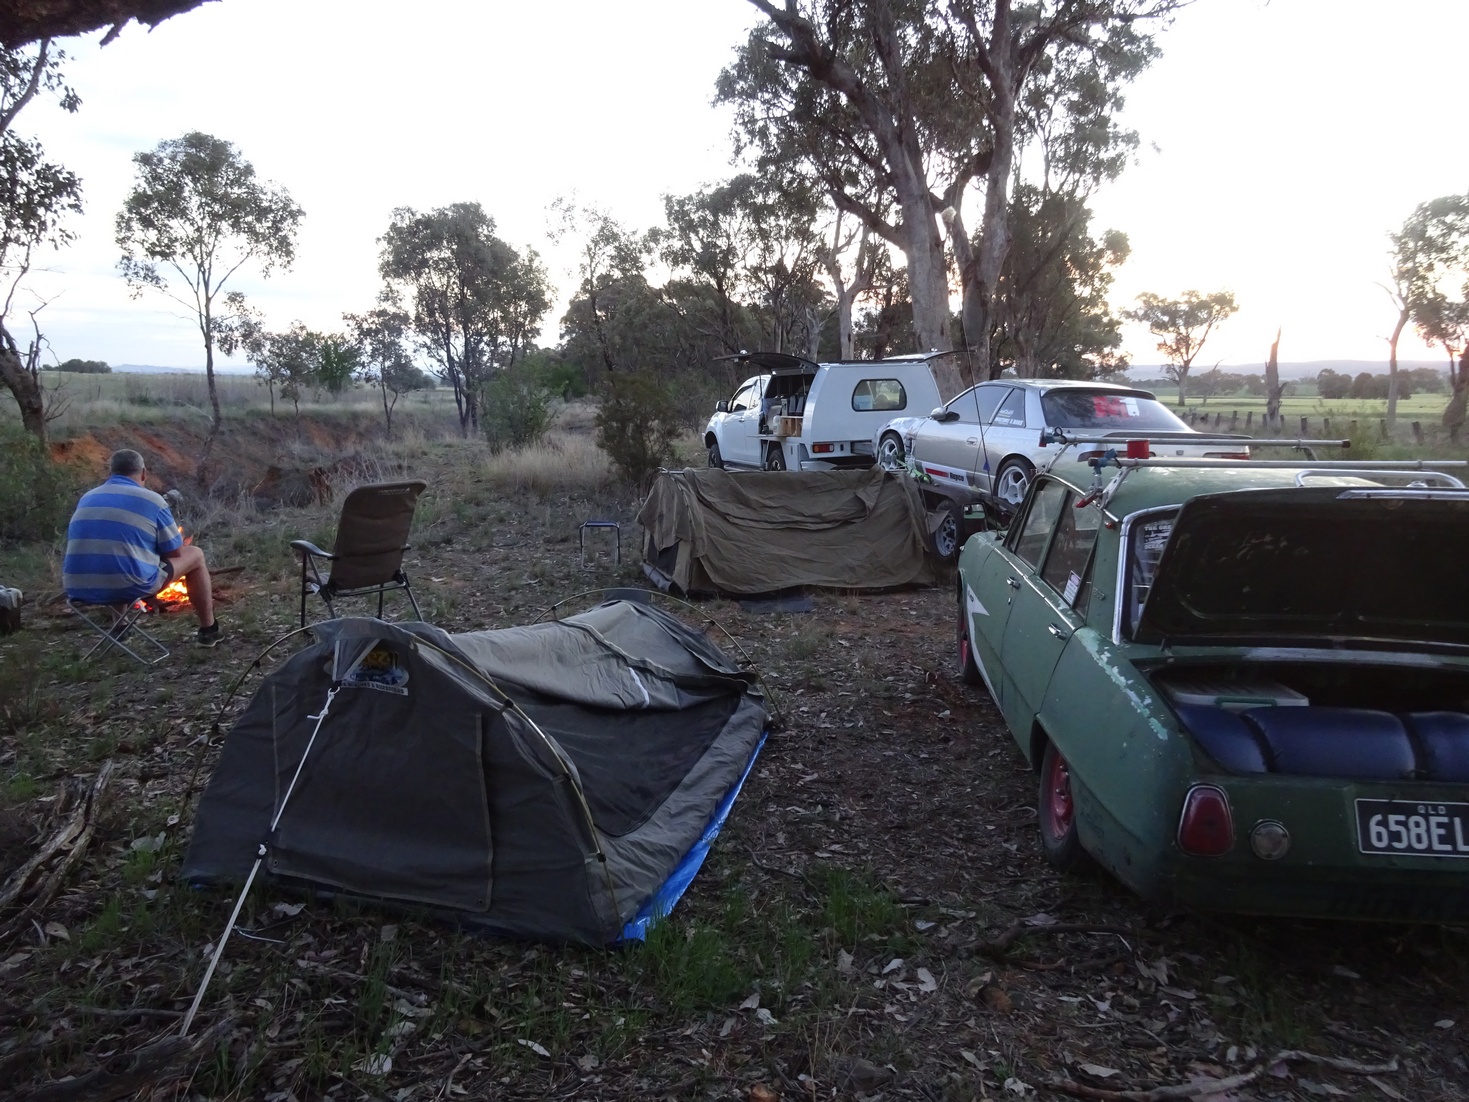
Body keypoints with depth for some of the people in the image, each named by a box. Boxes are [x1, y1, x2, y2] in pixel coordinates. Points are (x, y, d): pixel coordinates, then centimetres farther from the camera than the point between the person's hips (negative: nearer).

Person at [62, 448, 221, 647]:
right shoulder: (151, 500, -1)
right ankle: (208, 629, 22)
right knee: (194, 554, 16)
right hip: (128, 588, -6)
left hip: (78, 591, 6)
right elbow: (175, 553, 4)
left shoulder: (87, 498, 16)